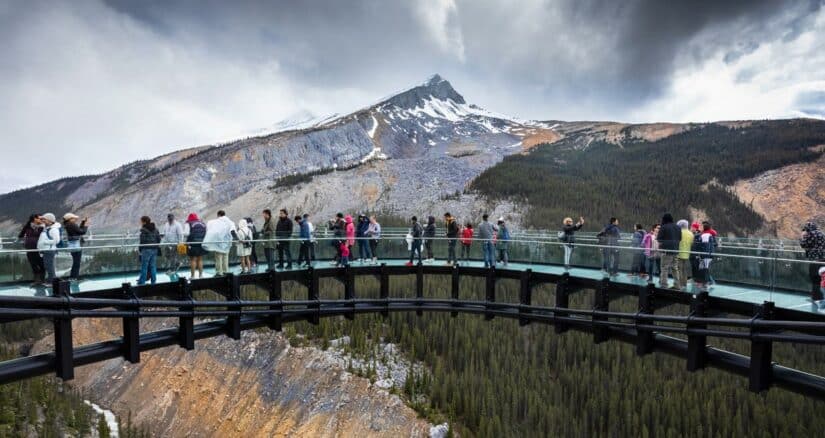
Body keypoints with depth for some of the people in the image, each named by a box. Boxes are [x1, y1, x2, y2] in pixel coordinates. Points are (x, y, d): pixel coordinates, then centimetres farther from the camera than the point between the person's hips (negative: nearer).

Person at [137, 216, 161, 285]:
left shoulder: (144, 230, -11)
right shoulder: (155, 229, 11)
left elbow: (142, 241, -12)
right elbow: (159, 239, 11)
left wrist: (141, 249, -3)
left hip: (146, 249, -7)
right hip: (154, 249, 7)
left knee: (144, 267, 0)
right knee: (153, 266, 10)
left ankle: (142, 282, 4)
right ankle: (153, 281, 11)